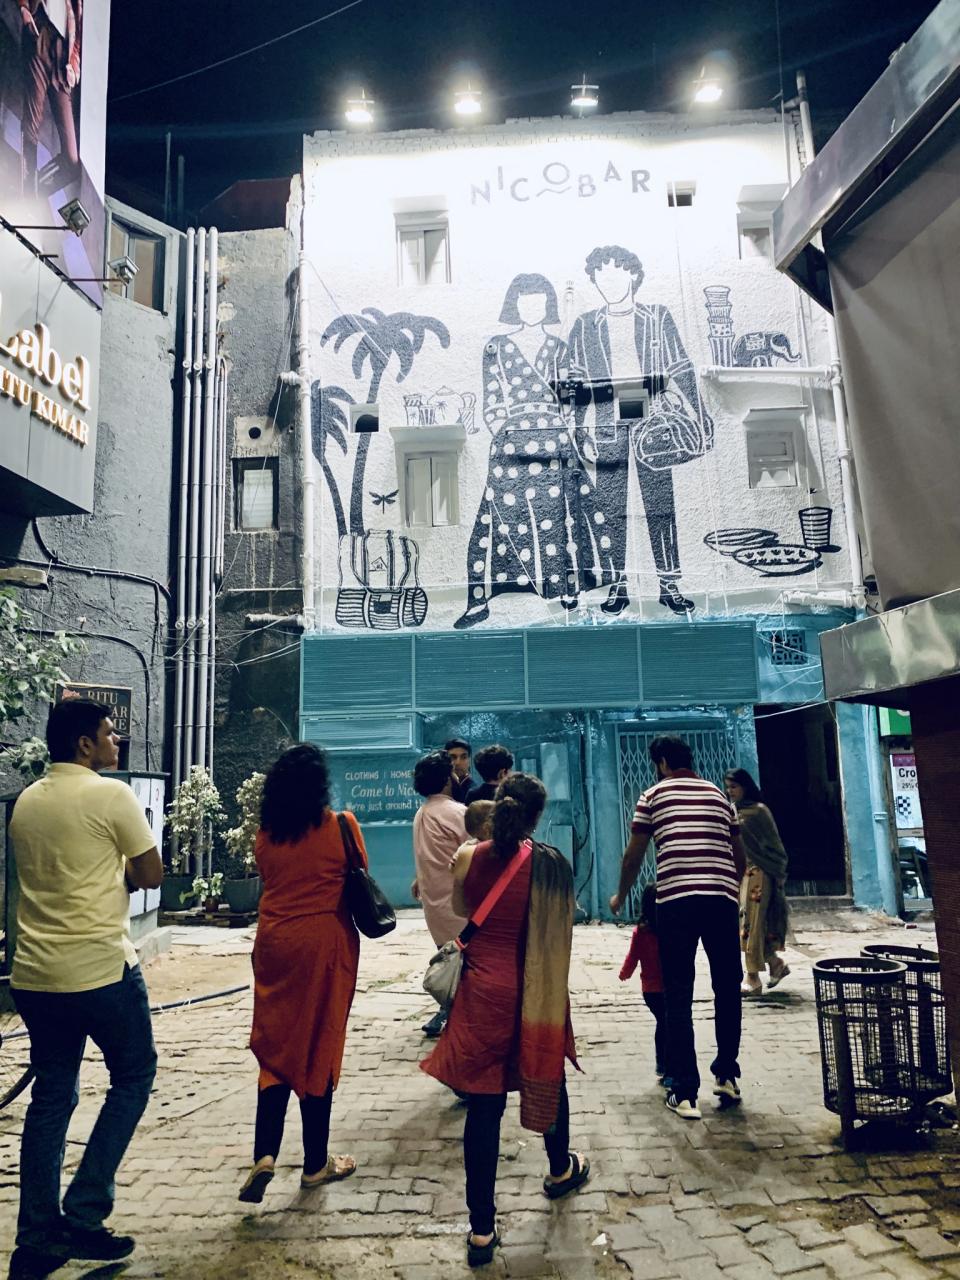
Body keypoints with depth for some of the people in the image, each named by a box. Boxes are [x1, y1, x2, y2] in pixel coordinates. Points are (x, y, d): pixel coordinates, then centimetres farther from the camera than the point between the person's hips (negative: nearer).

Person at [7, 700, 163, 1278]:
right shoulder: (112, 794, -12)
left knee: (52, 1096, 16)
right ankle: (83, 1216, 10)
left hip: (34, 974, 7)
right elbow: (152, 875, -7)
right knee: (133, 1077, 12)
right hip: (101, 969, -7)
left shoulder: (26, 801, 10)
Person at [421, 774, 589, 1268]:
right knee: (548, 1078, 25)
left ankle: (482, 1229, 10)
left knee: (484, 1104, 6)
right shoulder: (550, 863, -13)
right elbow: (562, 928, -6)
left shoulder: (467, 859, -7)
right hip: (536, 993, 0)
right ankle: (560, 1169, 49)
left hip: (483, 991, 1)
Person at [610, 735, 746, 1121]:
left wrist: (620, 897, 25)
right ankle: (726, 1075, 23)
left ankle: (685, 1093, 7)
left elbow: (633, 856, 9)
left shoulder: (654, 795, 8)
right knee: (727, 990, 20)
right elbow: (740, 856, 21)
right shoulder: (718, 795, 17)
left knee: (678, 998, 5)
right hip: (723, 898, 3)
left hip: (676, 901, -3)